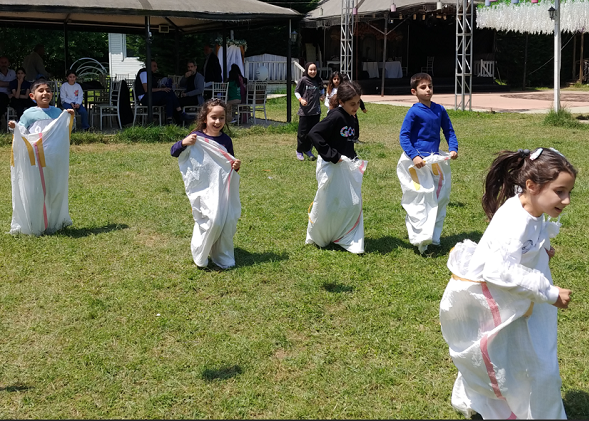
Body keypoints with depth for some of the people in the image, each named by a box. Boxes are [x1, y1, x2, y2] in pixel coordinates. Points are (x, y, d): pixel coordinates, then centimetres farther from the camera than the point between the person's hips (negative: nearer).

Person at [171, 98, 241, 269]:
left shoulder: (226, 140, 6)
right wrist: (183, 143, -22)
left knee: (228, 221, 5)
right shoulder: (197, 138, -6)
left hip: (223, 188, 5)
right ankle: (199, 256, 8)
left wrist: (236, 166, -4)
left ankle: (224, 258, 25)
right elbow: (173, 152, -3)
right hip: (204, 189, -4)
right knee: (212, 220, -16)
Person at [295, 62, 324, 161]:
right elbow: (296, 91, -1)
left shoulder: (318, 80, 5)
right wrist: (301, 99, -17)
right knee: (303, 133, 1)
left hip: (316, 111, 4)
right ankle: (299, 151, 16)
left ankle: (308, 150, 24)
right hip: (304, 111, -4)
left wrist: (321, 96, 6)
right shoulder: (303, 80, -8)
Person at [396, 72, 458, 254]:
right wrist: (414, 156, -21)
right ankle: (420, 238, -5)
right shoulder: (414, 112, -9)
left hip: (435, 159, 6)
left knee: (440, 196, 10)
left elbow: (448, 131, 16)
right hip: (417, 160, -6)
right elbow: (403, 136, -10)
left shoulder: (439, 110, 7)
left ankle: (433, 236, 23)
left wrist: (453, 148, -1)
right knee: (420, 195, -10)